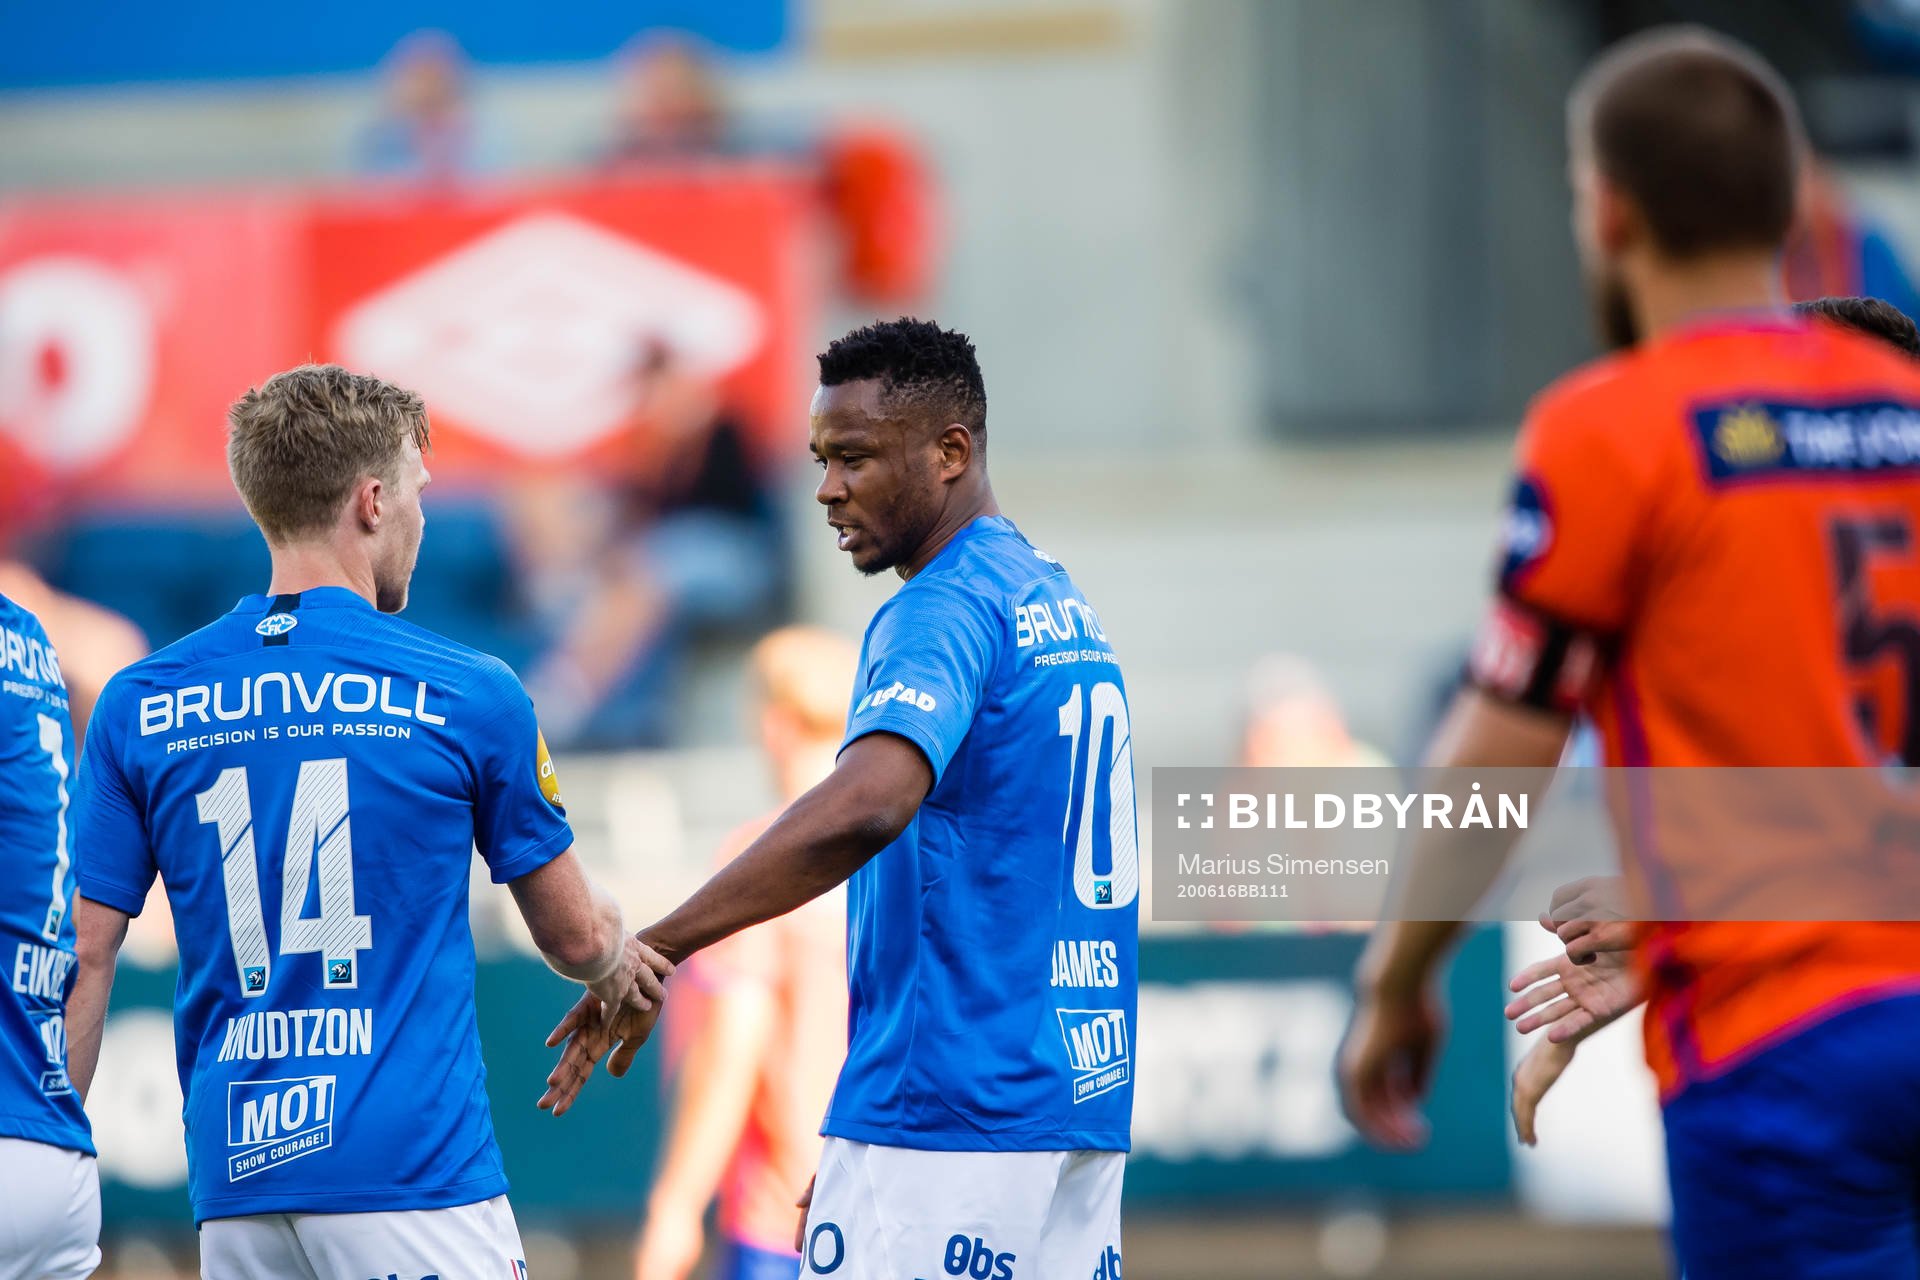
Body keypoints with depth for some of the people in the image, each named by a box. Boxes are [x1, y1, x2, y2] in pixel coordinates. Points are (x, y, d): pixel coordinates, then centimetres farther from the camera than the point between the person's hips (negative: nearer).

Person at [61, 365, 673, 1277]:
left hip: (237, 1183, 4)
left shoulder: (138, 707, 5)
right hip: (415, 1177, -4)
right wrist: (620, 962, 33)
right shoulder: (466, 696, -2)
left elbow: (84, 957, 4)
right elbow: (574, 936, 10)